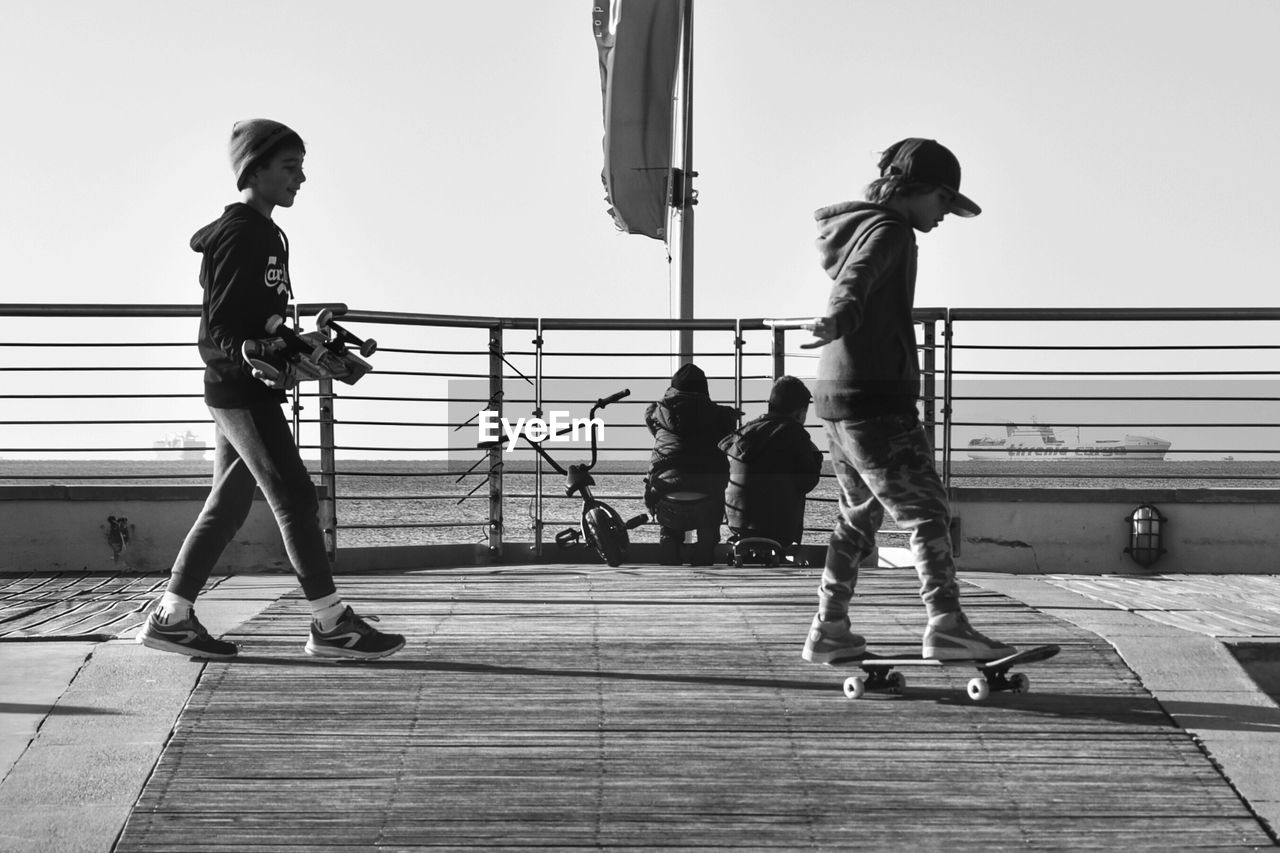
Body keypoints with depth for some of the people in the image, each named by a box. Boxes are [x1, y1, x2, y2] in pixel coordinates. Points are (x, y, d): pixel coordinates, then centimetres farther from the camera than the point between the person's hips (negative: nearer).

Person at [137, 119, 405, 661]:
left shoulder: (266, 235, 16)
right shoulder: (241, 236, -14)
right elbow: (218, 332, -19)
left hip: (242, 391, 10)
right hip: (242, 392, -10)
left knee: (228, 505, 11)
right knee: (295, 498, -8)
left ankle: (171, 617, 15)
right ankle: (331, 624, -4)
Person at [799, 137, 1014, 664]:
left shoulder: (859, 227, 21)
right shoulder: (888, 231, -10)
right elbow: (855, 280, -32)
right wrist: (840, 318, -52)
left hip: (836, 401, 10)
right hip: (875, 399, -10)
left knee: (859, 514, 17)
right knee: (925, 509, -12)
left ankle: (829, 630, 19)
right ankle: (945, 623, -23)